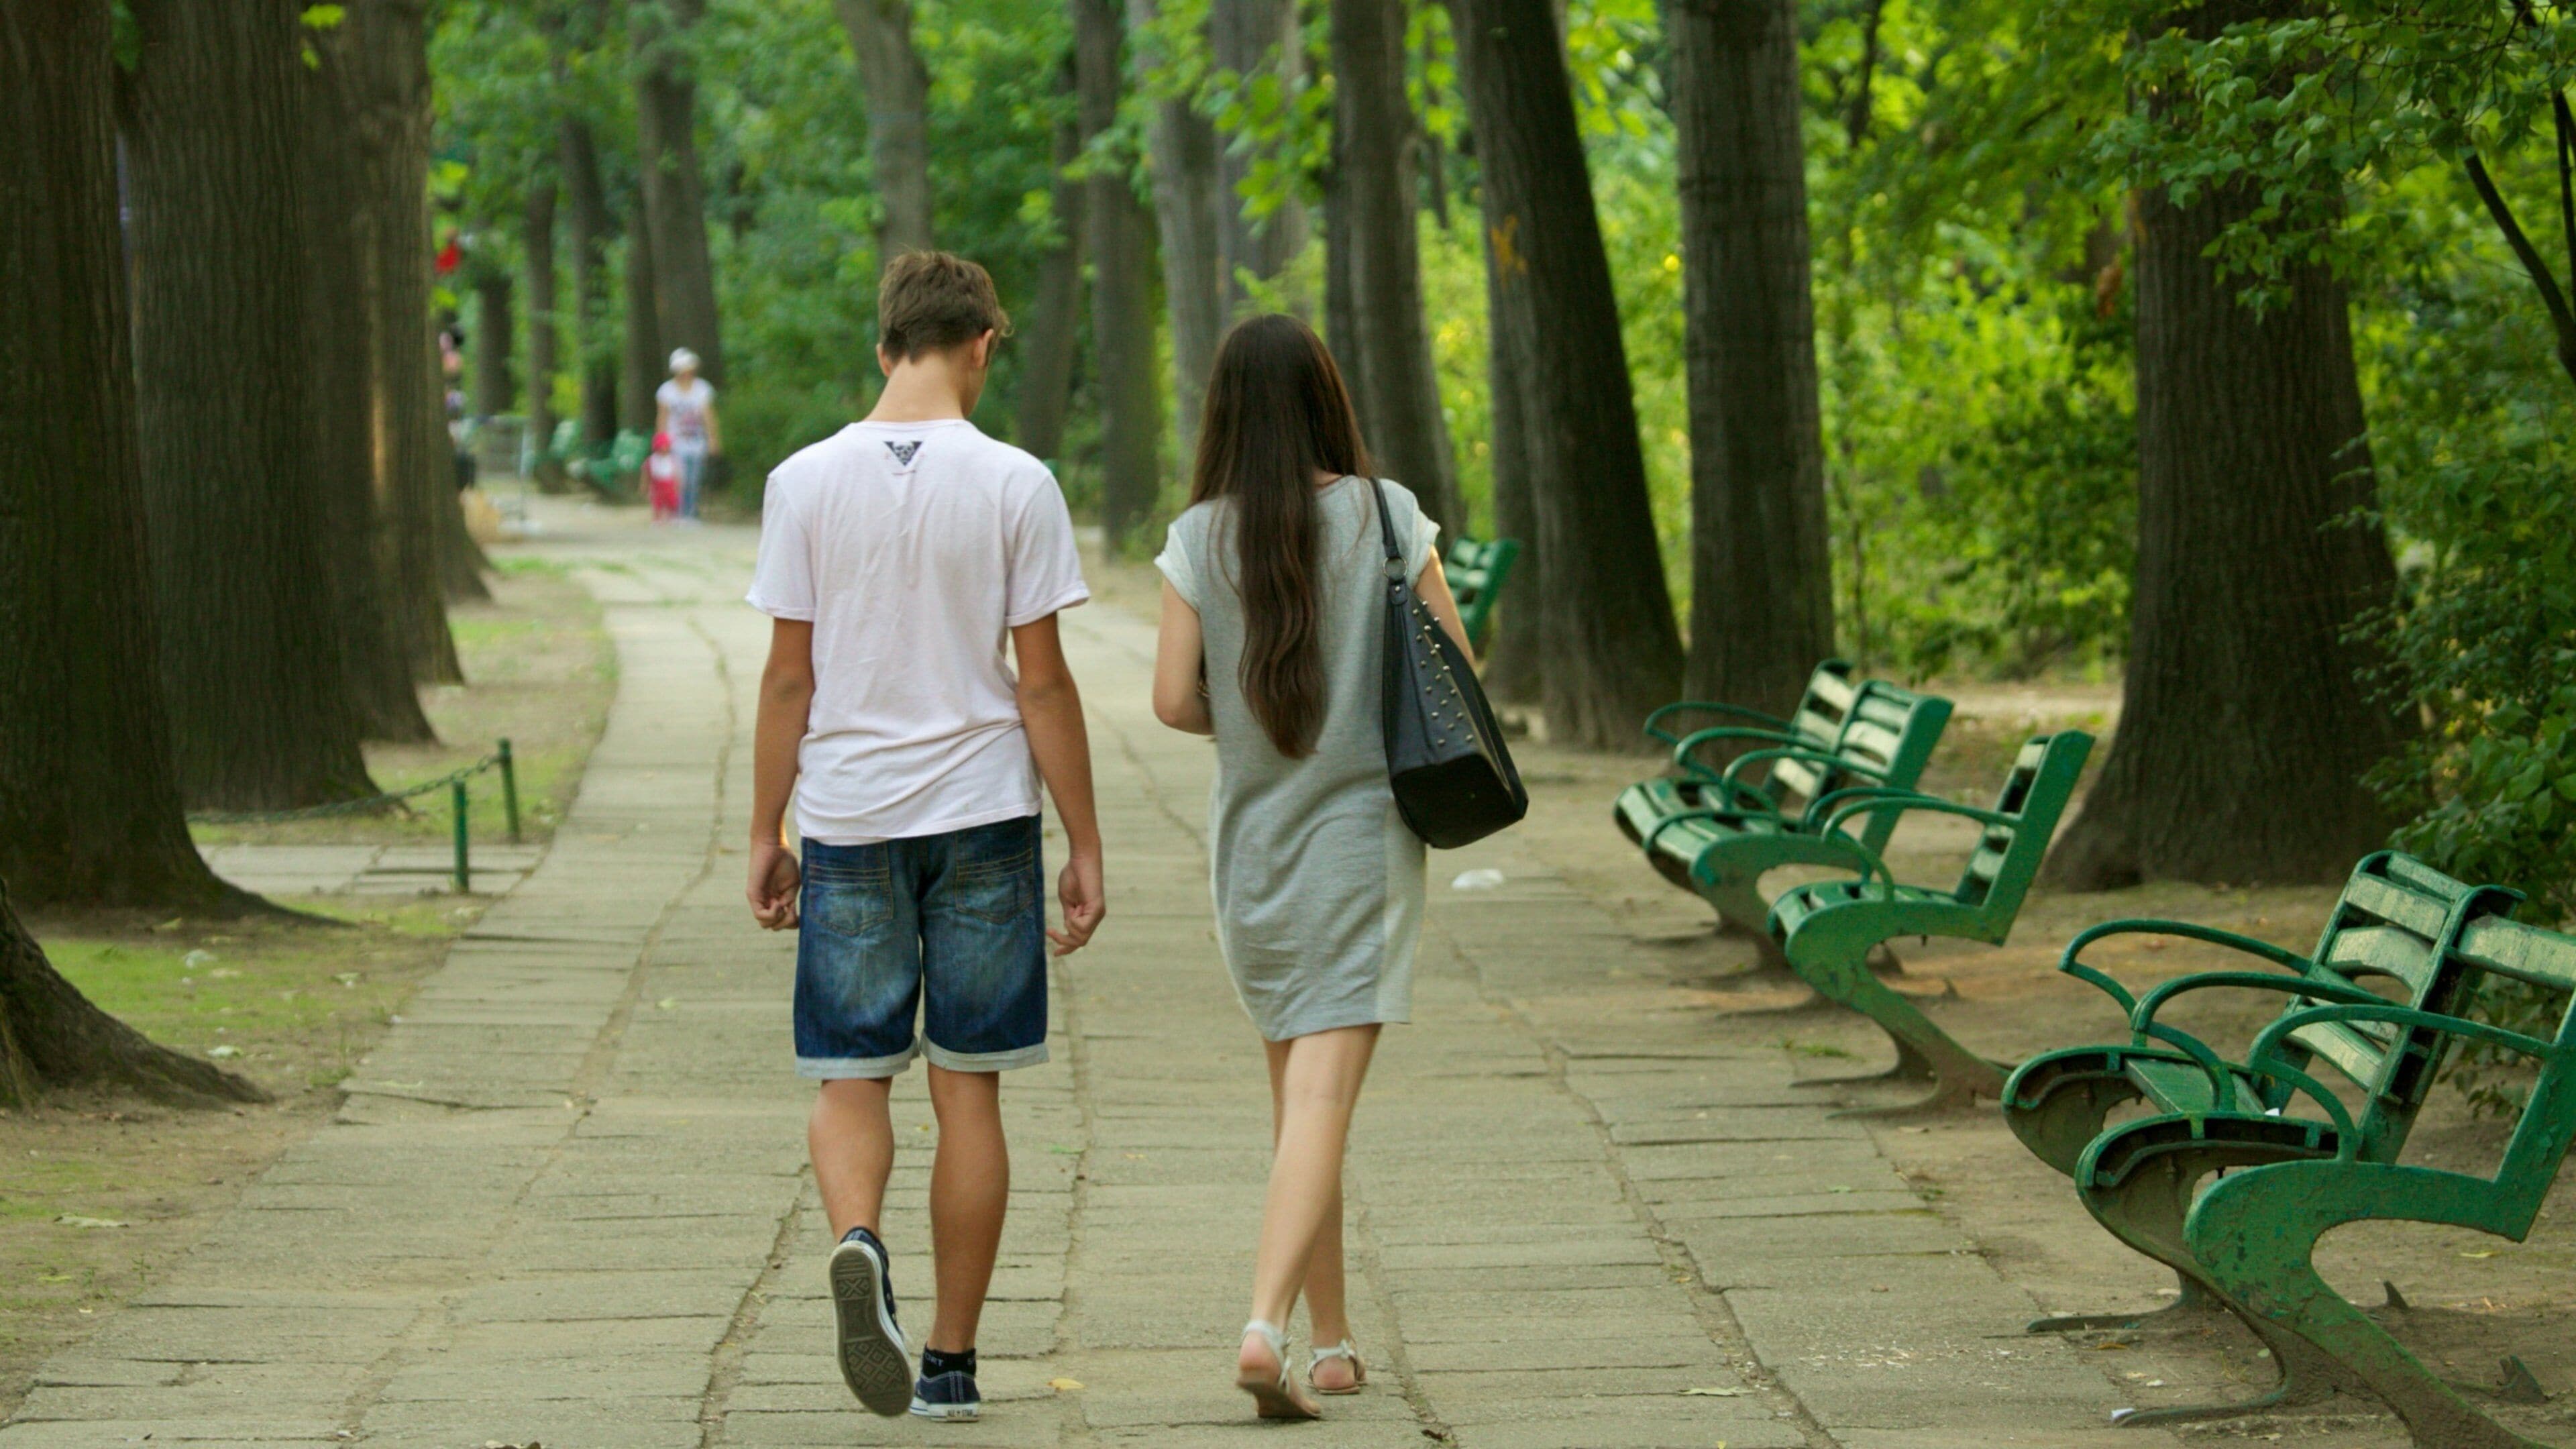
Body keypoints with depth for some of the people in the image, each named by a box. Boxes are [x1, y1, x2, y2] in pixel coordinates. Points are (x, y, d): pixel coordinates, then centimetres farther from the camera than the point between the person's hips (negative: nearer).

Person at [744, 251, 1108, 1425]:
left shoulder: (805, 482, -1)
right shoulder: (1014, 484, -5)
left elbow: (788, 679, 1)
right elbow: (1042, 683, -4)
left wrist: (765, 835, 9)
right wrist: (1084, 848, 2)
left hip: (847, 818, 1)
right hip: (981, 815, -1)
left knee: (849, 1077, 8)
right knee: (968, 1089, 7)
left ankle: (858, 1239, -23)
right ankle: (950, 1361, 12)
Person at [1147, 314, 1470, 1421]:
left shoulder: (1200, 539, -3)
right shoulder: (1384, 517, -6)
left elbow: (1174, 698, -5)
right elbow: (1455, 666, -1)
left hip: (1251, 841, 3)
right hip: (1360, 829, -2)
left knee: (1297, 1092, 17)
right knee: (1322, 1097, -9)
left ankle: (1331, 1339, 23)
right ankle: (1265, 1326, -26)